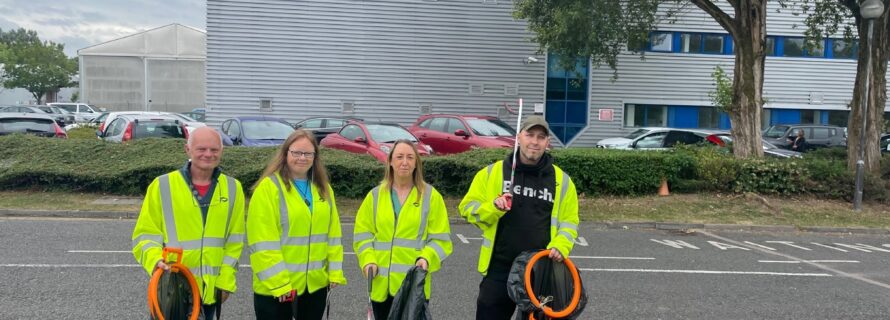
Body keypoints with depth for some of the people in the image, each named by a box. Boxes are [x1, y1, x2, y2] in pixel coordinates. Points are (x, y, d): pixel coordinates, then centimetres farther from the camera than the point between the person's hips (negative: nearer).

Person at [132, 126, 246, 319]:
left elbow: (235, 240, 6)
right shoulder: (163, 186, -5)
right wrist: (156, 260, -21)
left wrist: (226, 280, 1)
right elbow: (146, 234, -2)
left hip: (211, 289, 3)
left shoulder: (232, 189, 3)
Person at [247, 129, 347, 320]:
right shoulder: (269, 187, -11)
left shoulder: (323, 188, 9)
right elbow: (262, 242, -15)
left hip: (316, 284, 6)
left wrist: (335, 272, 4)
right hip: (275, 288, -5)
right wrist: (277, 283, -18)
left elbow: (332, 234, 11)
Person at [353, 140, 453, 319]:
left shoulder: (431, 196, 0)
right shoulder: (375, 195, 6)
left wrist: (427, 258, -19)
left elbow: (440, 238, -2)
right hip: (381, 284, 3)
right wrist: (368, 260, -8)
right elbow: (363, 233, 7)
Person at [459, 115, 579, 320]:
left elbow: (569, 221, 8)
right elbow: (467, 208, 2)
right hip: (499, 269, -1)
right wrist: (493, 208, -16)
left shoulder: (561, 180, 4)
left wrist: (560, 246, -11)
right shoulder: (492, 173, 1)